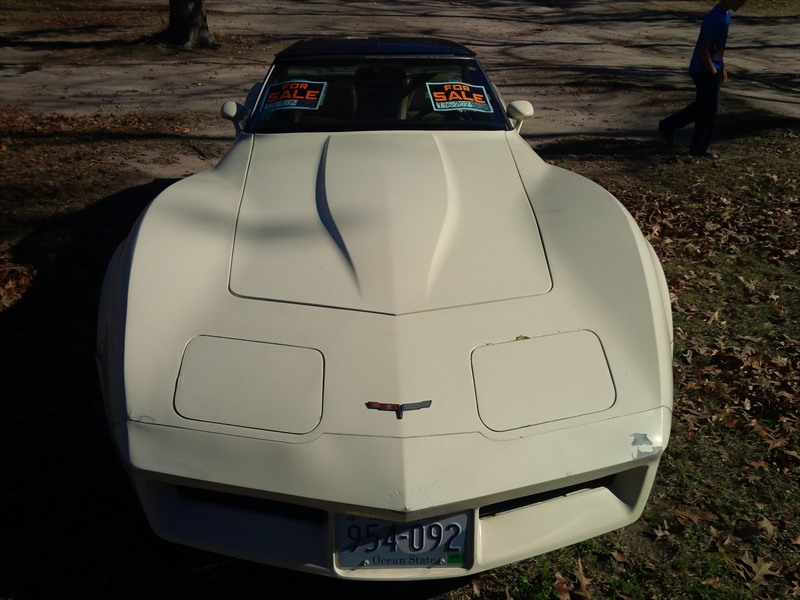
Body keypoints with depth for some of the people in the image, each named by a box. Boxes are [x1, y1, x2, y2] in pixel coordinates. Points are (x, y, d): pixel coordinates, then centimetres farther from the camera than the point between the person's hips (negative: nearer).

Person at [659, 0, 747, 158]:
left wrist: (722, 67, 16)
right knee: (708, 109, 2)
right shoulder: (715, 18, -23)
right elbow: (703, 49, -23)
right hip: (705, 71, -9)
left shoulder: (725, 14, 8)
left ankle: (668, 126, 26)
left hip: (711, 70, 9)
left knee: (701, 106, 18)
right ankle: (700, 148, 15)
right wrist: (713, 73, -17)